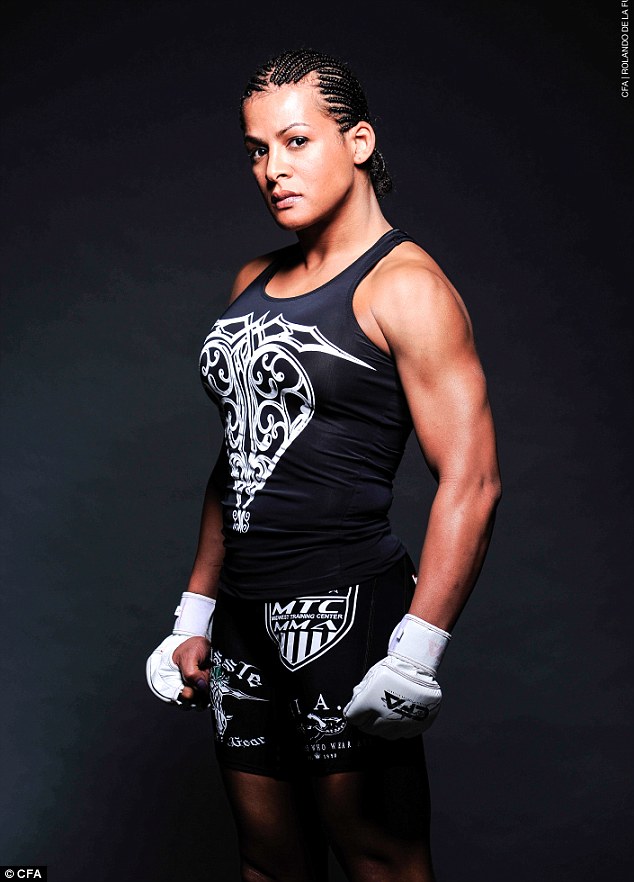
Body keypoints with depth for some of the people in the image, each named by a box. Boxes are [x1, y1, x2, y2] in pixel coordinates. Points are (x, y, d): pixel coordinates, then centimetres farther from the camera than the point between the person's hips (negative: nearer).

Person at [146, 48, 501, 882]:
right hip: (246, 616, 7)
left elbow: (470, 481, -16)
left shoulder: (404, 286, -9)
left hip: (345, 606, -7)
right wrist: (198, 612, 16)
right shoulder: (253, 282, 14)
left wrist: (416, 655, -22)